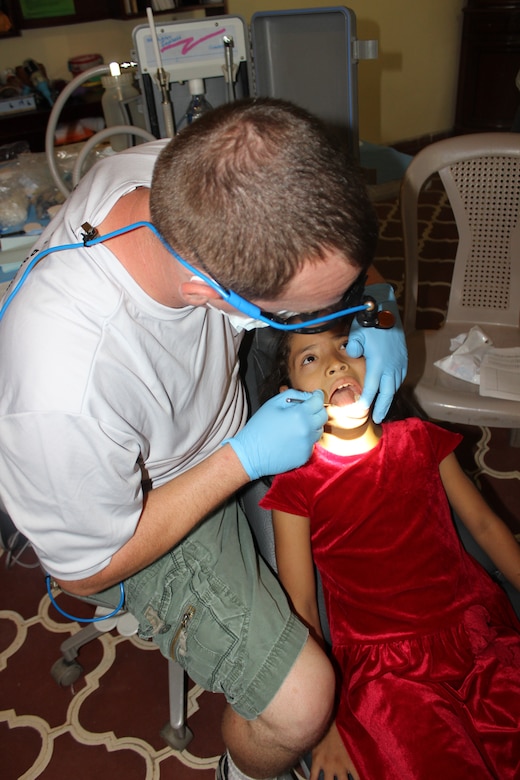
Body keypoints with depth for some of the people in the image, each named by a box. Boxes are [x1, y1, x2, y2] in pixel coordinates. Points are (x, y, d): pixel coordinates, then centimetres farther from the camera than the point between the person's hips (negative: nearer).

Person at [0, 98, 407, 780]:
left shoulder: (187, 178, -26)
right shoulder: (64, 396, -42)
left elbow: (334, 251, -4)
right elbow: (86, 571, -22)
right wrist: (244, 459, -27)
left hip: (231, 410, 7)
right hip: (154, 511, -6)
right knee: (301, 703, -14)